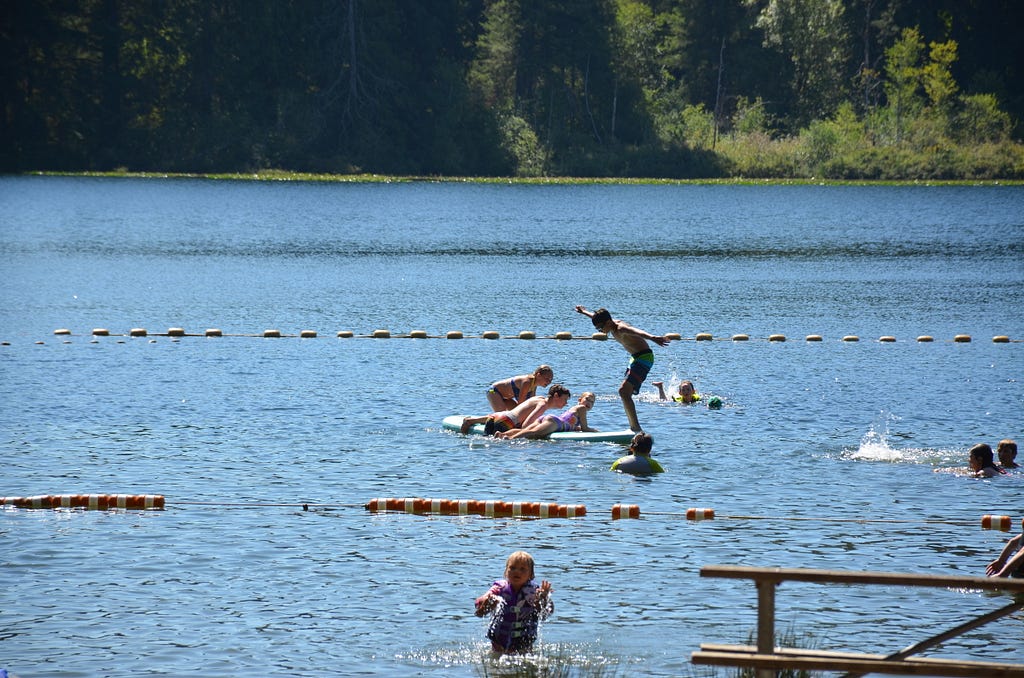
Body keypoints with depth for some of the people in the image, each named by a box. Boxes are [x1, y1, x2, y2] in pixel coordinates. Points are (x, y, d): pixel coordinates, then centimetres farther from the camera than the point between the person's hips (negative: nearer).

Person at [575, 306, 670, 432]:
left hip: (644, 357, -11)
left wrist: (653, 338, -61)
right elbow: (596, 317, 32)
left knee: (624, 391, -20)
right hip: (635, 358, 11)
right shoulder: (611, 326, 9)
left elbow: (637, 332, -42)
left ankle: (636, 427, -24)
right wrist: (584, 311, 51)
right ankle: (633, 427, 18)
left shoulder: (621, 329, -20)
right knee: (625, 393, 14)